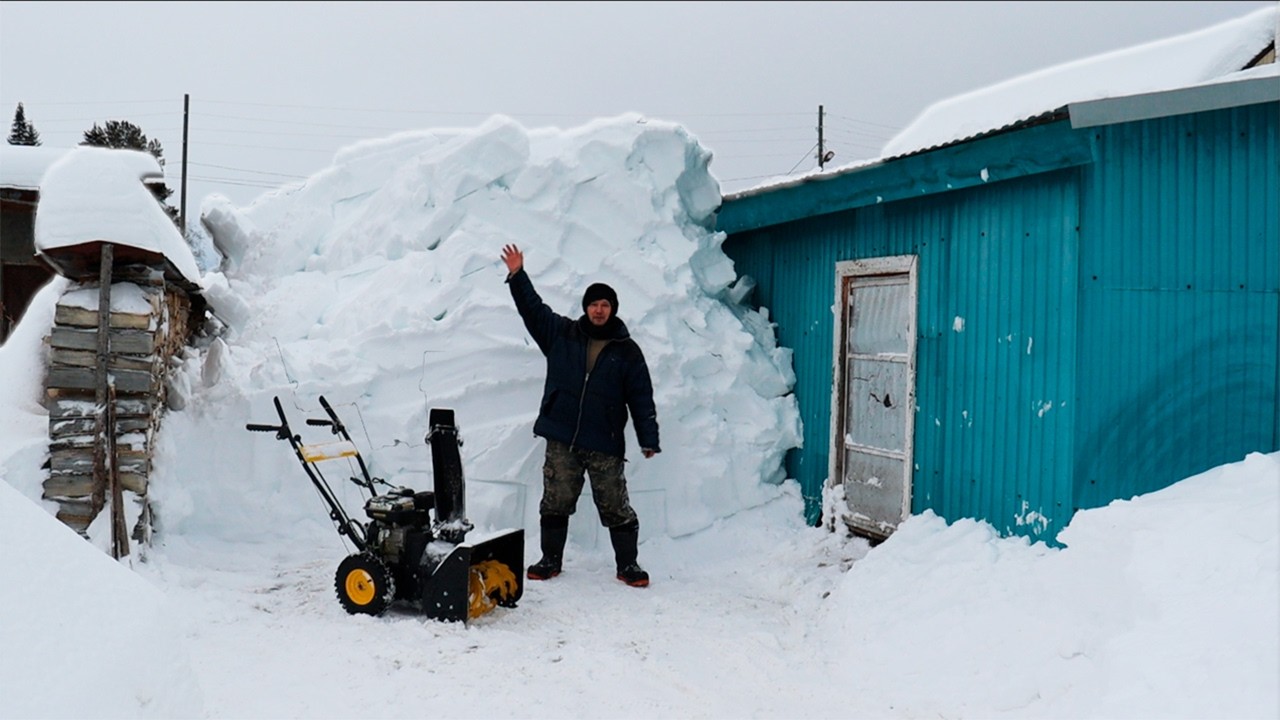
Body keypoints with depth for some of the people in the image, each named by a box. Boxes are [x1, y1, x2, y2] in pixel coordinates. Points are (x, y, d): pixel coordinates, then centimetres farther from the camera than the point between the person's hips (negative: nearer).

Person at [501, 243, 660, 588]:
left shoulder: (627, 352, 3)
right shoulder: (561, 334, 9)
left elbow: (642, 398, 2)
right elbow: (532, 308, 9)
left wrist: (649, 439, -4)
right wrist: (517, 276, -1)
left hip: (605, 444, -2)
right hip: (561, 440, 2)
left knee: (615, 507, 1)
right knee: (555, 502, 8)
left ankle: (628, 564, 13)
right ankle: (551, 560, 22)